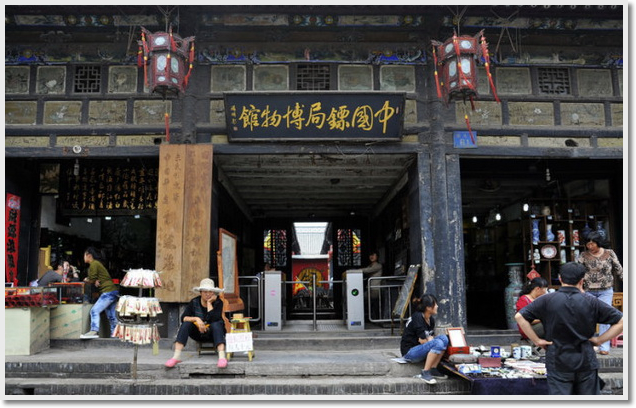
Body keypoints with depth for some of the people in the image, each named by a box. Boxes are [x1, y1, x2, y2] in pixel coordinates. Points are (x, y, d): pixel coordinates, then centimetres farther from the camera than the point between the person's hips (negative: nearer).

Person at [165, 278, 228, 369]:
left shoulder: (218, 302, -11)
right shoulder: (194, 302, -5)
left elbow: (213, 319, -27)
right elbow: (183, 318, -13)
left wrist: (209, 302, -22)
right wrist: (196, 319, -29)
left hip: (213, 333, -2)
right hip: (198, 333, 2)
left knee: (216, 324, -34)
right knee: (186, 324, -25)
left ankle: (222, 357, -49)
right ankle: (176, 357, -33)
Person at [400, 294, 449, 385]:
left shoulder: (431, 319, 9)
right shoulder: (417, 317, -17)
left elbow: (430, 337, 11)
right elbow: (422, 340, -19)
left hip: (420, 348, 8)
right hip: (409, 352, -8)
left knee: (444, 338, -10)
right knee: (438, 343, -28)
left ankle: (433, 369, -9)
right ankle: (425, 373, -20)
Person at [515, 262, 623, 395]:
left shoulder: (547, 300, -6)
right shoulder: (591, 302, -3)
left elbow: (519, 316, -12)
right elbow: (621, 321, -2)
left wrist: (536, 340, -6)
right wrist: (599, 340, 0)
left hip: (558, 363, -1)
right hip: (586, 363, 2)